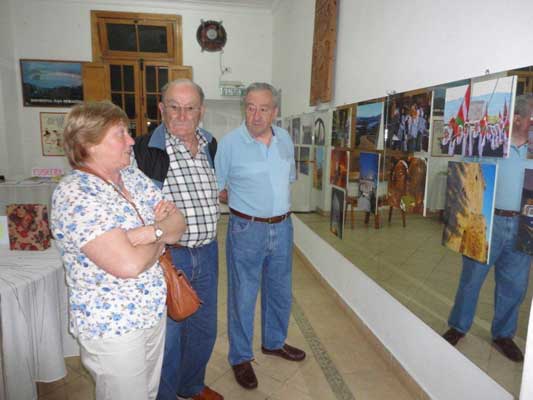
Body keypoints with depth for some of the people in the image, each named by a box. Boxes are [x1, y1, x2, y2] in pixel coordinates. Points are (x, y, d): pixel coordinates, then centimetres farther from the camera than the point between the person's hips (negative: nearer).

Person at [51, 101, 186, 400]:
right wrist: (161, 236, -11)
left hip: (154, 310, 7)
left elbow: (179, 223, -2)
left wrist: (146, 232, -22)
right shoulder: (74, 195, -23)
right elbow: (129, 264, -30)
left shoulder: (133, 176, 2)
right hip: (112, 324, -7)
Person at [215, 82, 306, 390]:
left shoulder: (285, 139, 3)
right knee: (243, 297, 8)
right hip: (247, 229, -5)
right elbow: (216, 189, -6)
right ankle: (241, 357, 29)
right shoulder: (230, 142, -13)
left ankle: (274, 342, 44)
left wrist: (275, 201, 8)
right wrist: (244, 202, -1)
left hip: (283, 227, 5)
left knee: (280, 292, 20)